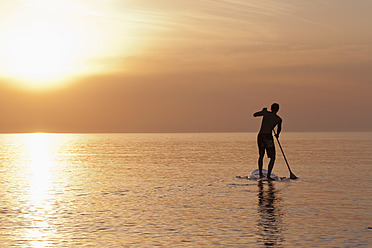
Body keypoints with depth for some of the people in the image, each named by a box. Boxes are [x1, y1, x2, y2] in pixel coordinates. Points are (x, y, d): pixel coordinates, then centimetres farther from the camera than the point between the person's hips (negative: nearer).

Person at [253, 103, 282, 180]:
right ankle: (268, 176, -4)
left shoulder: (265, 112, 1)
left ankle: (260, 174, 28)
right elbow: (279, 129, 22)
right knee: (272, 158, 7)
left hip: (260, 136, 4)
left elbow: (254, 115, 17)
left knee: (261, 155, 23)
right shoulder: (278, 119, 1)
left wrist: (263, 111, 32)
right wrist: (277, 134, 43)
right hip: (268, 138, -4)